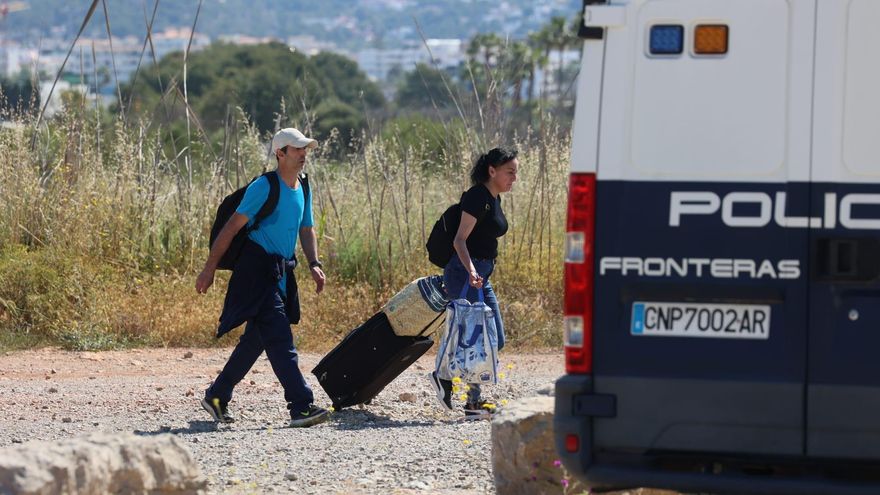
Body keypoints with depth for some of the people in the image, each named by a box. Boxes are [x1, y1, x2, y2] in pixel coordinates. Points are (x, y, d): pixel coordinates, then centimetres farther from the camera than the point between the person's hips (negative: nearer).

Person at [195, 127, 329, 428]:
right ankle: (301, 406, -20)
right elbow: (232, 226, -11)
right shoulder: (264, 187, -11)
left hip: (282, 273, 9)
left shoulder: (303, 190, 14)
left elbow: (307, 230, 22)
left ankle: (217, 396, 27)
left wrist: (314, 264, 4)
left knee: (256, 340, 14)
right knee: (279, 340, -14)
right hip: (257, 270, -9)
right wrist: (210, 268, -12)